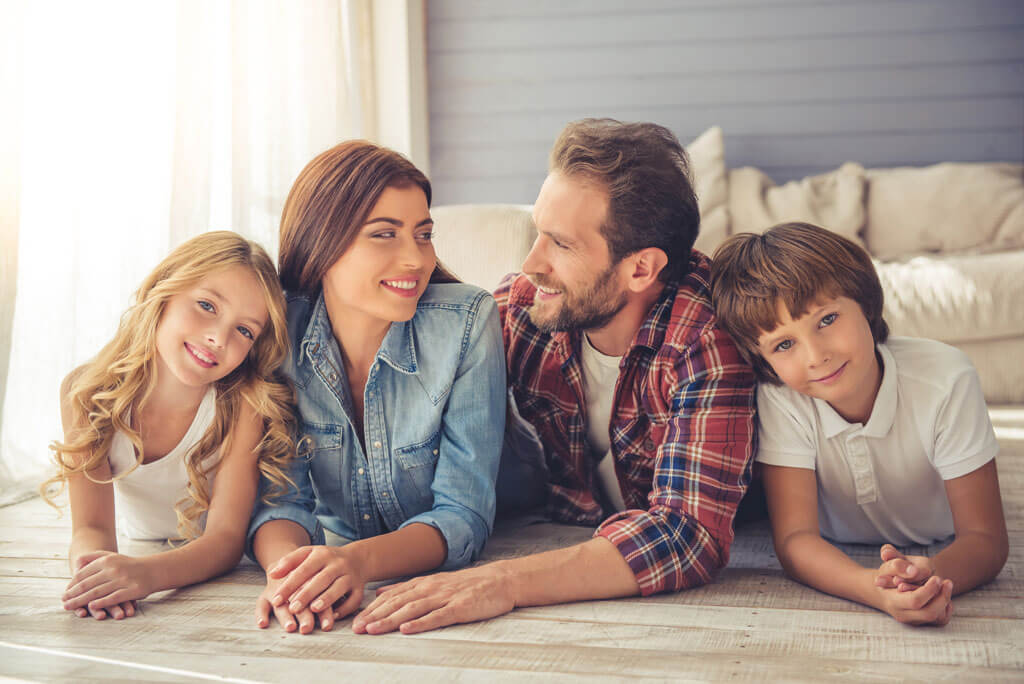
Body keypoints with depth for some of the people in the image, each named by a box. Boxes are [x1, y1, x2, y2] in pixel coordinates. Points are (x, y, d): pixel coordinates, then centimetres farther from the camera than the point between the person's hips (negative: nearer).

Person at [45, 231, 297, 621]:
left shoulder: (244, 402, -21)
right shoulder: (87, 393, -15)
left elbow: (227, 537, -24)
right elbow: (91, 528, -19)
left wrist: (148, 573, -43)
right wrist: (93, 565, -43)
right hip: (129, 556, 3)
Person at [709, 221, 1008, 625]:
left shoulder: (944, 380, -27)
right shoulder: (779, 398, -25)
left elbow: (985, 539, -25)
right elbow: (795, 539, -29)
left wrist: (931, 577, -49)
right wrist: (874, 588, -51)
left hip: (937, 557, 2)